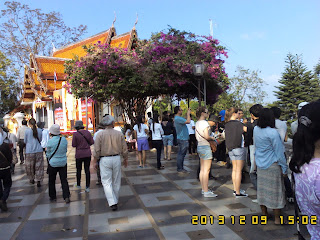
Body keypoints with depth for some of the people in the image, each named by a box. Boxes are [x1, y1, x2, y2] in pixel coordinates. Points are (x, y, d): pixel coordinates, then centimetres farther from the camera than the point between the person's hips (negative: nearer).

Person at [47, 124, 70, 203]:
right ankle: (66, 196, 2)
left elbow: (48, 154, -3)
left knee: (52, 181, 16)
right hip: (63, 163, 2)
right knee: (64, 180, 8)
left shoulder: (50, 141, -16)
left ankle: (53, 197, 26)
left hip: (53, 163, -2)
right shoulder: (64, 140, -8)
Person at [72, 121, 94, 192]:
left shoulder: (75, 134, -11)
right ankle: (87, 187, 8)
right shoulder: (88, 132, -1)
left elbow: (74, 145, -9)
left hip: (79, 154, -2)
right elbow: (92, 142, 3)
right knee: (87, 170, 7)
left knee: (79, 170, 16)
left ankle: (78, 185, 29)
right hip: (87, 154, 2)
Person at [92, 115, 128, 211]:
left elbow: (97, 150, -9)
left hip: (105, 160, -2)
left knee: (107, 182, 3)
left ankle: (112, 202, -6)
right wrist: (125, 159, 15)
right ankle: (115, 200, 30)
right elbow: (124, 149, 2)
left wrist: (94, 161, 3)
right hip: (116, 158, 2)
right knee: (116, 181, 15)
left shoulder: (100, 134, -8)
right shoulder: (119, 134, -2)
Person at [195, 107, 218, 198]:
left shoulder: (197, 123, 13)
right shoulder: (204, 122, -14)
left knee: (202, 170, 13)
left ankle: (203, 189, 21)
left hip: (199, 146, 9)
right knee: (206, 170, -4)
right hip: (205, 147, -9)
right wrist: (213, 138, -4)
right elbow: (207, 136, -21)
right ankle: (206, 192, 1)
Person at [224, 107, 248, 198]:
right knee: (238, 170, -3)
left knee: (234, 169, 14)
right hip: (239, 148, -7)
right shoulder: (237, 123, -13)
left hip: (230, 149, 7)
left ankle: (235, 189, 21)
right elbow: (247, 129, -18)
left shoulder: (227, 125, 9)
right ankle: (238, 193, 1)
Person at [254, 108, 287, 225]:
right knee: (275, 191, 5)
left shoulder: (256, 129, -1)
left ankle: (264, 213, 29)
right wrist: (284, 168, -4)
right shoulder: (273, 133, -20)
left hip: (260, 165, 6)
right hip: (273, 166, -6)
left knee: (262, 189, 15)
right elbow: (279, 152, -14)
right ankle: (277, 219, 16)